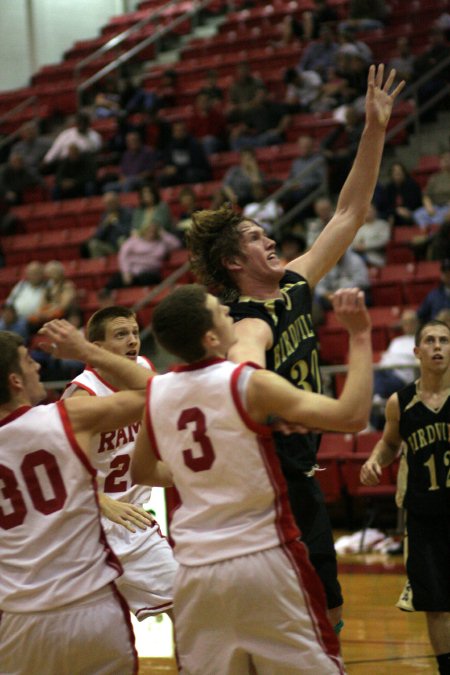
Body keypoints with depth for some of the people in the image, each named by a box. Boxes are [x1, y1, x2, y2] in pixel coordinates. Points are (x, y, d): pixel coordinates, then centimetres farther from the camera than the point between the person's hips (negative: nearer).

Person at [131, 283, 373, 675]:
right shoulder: (248, 384, -12)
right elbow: (351, 415, -18)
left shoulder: (157, 393, 4)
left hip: (196, 569, 5)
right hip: (262, 558, -5)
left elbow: (142, 472, 21)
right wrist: (360, 335, -11)